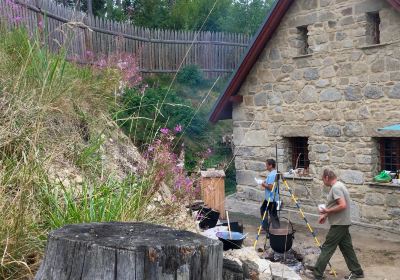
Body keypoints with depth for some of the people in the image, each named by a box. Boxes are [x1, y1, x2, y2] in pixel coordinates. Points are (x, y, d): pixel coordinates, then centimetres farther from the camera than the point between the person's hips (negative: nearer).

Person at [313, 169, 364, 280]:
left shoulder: (335, 188, -19)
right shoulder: (339, 185, 14)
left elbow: (342, 205, -27)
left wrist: (327, 211, -17)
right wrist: (325, 215, 15)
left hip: (338, 224, -10)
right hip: (343, 223, 10)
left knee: (327, 249, -5)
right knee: (346, 247, 15)